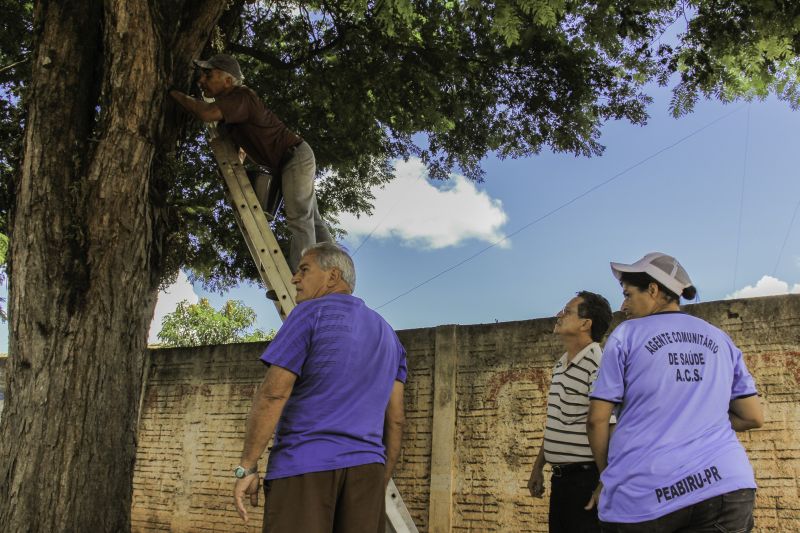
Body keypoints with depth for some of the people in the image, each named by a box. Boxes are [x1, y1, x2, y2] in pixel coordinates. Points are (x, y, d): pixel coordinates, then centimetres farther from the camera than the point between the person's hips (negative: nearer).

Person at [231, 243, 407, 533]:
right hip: (365, 468, 6)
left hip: (303, 467, -6)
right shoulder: (387, 334, 16)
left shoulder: (310, 314, -3)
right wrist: (381, 482, 18)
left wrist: (246, 468, -9)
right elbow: (395, 419, 13)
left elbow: (272, 394, -12)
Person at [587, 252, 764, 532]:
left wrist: (607, 475, 11)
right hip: (724, 484, 3)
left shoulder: (625, 336, 1)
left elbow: (597, 419, -2)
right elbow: (753, 417, 13)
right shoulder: (720, 339, 13)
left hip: (643, 495, -3)